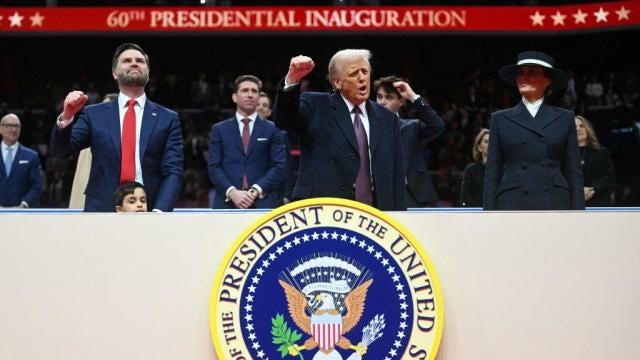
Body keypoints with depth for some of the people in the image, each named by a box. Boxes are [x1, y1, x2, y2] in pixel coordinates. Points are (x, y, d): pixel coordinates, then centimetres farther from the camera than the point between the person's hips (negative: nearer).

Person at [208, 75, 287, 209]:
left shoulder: (272, 130, 13)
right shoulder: (219, 129, 15)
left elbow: (279, 167, 4)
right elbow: (214, 167, 6)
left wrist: (256, 191, -10)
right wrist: (232, 192, -12)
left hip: (262, 204, 0)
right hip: (227, 204, 0)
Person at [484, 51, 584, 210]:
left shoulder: (564, 118, 13)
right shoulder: (501, 119, 13)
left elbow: (574, 172, 10)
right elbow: (492, 173, 9)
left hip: (555, 206, 0)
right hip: (512, 206, 0)